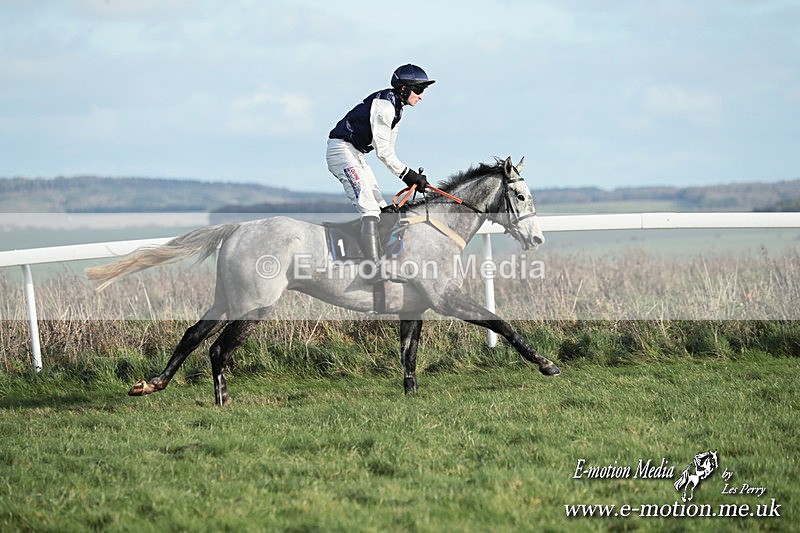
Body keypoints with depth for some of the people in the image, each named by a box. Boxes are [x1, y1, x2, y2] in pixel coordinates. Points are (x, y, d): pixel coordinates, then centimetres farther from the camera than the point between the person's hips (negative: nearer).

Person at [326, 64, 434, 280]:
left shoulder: (395, 108, 13)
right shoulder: (384, 105, -19)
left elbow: (387, 151, 14)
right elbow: (383, 152, -21)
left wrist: (410, 176, 3)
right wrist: (407, 174, -15)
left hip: (356, 155, 11)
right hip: (342, 150, -11)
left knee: (382, 208, 9)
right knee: (369, 207, -20)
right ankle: (374, 268, -27)